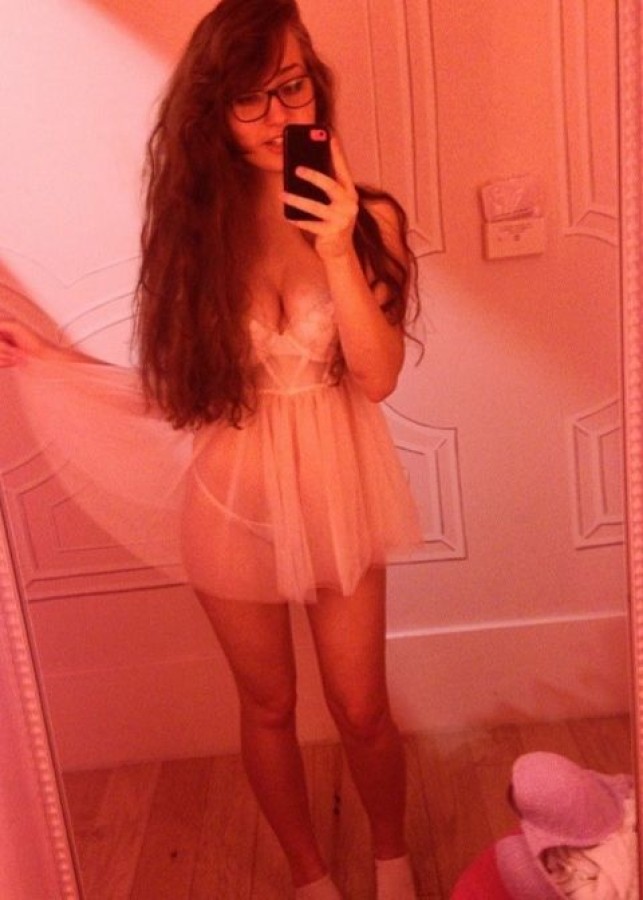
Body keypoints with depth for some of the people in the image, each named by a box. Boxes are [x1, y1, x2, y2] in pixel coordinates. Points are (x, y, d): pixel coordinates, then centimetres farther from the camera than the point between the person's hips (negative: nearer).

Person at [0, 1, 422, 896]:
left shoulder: (367, 217, -9)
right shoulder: (196, 223, -7)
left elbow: (378, 376, -17)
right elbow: (184, 388, -4)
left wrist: (337, 251, -26)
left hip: (339, 493, 0)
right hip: (236, 500, 1)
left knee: (361, 711, 13)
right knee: (269, 708, 18)